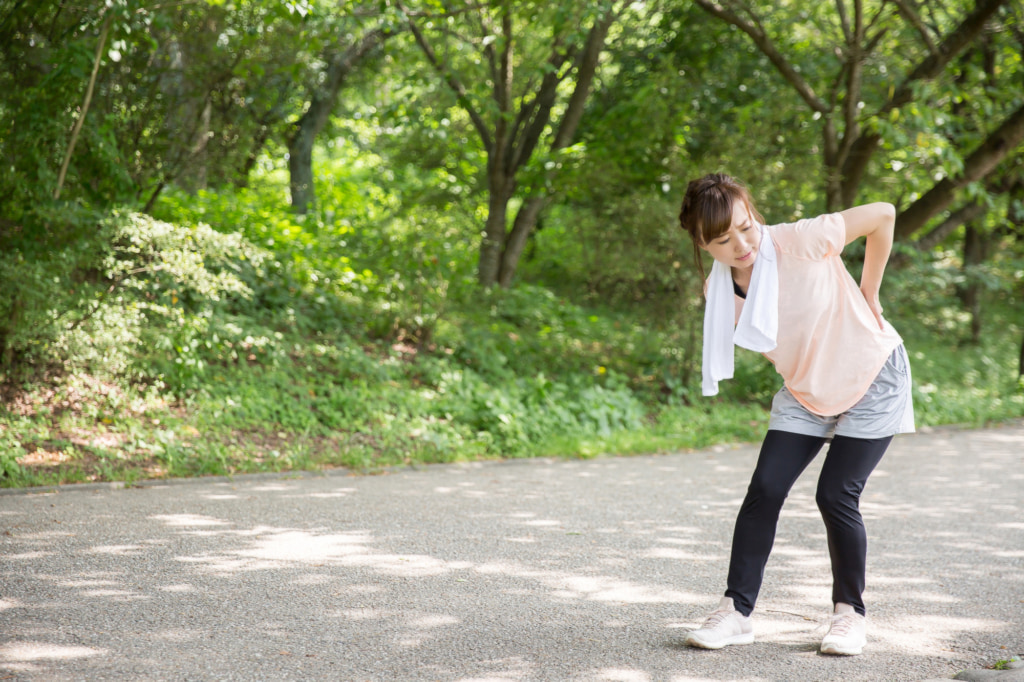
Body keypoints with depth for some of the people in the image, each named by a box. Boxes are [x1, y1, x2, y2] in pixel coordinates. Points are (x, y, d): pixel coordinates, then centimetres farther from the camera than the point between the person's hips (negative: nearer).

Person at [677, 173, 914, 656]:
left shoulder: (800, 242, -28)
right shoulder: (718, 291, -11)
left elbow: (882, 215, -17)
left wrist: (868, 296, -10)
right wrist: (796, 367, 2)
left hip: (872, 378, -4)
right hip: (805, 393, 5)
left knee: (836, 496, -10)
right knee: (764, 490, -7)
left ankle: (850, 612, 10)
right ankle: (737, 611, 0)